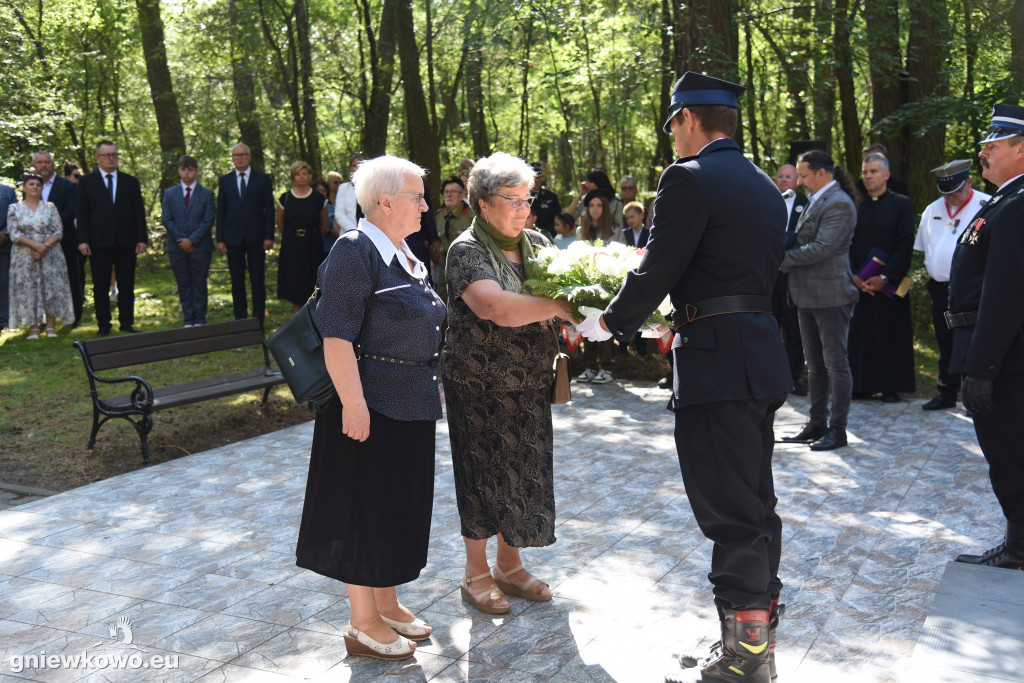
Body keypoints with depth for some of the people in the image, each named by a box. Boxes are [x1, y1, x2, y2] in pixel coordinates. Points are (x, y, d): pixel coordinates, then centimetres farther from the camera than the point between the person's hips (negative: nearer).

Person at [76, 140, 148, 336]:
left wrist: (142, 239, 0)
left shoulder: (131, 182, 11)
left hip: (126, 242, 1)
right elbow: (81, 213, 3)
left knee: (126, 285, 4)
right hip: (99, 242, -1)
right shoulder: (86, 182, 6)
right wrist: (83, 240, -7)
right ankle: (103, 325, 10)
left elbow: (139, 212, 9)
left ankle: (127, 323, 11)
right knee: (100, 286, 3)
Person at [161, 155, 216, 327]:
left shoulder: (207, 194, 4)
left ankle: (199, 320, 8)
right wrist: (181, 240, -9)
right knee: (183, 285, 5)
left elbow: (208, 221, -4)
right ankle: (188, 320, 10)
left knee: (199, 284, 2)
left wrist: (191, 240, -13)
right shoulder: (169, 194, 10)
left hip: (200, 247, -2)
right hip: (177, 247, 2)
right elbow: (166, 220, 3)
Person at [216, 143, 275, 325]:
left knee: (258, 281, 0)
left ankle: (258, 320, 6)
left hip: (256, 237, -2)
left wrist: (269, 236, -5)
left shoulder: (263, 179, 5)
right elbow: (220, 211, 9)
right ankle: (240, 320, 12)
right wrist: (220, 239, 1)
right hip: (233, 238, 2)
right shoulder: (224, 180, 10)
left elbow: (269, 209, 3)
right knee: (237, 281, 5)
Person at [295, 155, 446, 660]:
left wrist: (431, 384, 20)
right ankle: (363, 624, 16)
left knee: (400, 504, 17)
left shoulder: (405, 255, 12)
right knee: (366, 508, 2)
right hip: (372, 405, -9)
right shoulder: (355, 252, -16)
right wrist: (352, 402, -27)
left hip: (412, 405, 9)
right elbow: (337, 336, -23)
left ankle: (387, 603, 33)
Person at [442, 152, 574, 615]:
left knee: (523, 473, 12)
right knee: (484, 474, 5)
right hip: (480, 389, -6)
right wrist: (560, 307, -27)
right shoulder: (467, 251, -15)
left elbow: (562, 289, 8)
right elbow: (498, 308, -30)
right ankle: (476, 573, 23)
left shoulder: (537, 244, 7)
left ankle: (509, 566, 29)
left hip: (529, 387, 6)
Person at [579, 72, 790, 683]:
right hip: (764, 352, 10)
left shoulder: (689, 178, -11)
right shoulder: (765, 186, 16)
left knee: (732, 516, -2)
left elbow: (656, 271, -13)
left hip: (718, 363, -10)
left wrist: (608, 323, 3)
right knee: (756, 505, 18)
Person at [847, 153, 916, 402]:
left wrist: (885, 277, -13)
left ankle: (890, 387, 9)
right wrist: (855, 276, -5)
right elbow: (847, 244, 8)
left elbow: (906, 246, -5)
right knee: (859, 335, 2)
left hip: (889, 284, -3)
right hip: (858, 283, 3)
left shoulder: (902, 204, 1)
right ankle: (862, 385, 10)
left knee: (890, 335, 0)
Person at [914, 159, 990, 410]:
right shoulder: (932, 210, 13)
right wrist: (934, 271, 11)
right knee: (946, 345, 13)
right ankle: (947, 394, 23)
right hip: (941, 289, 6)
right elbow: (923, 247, 21)